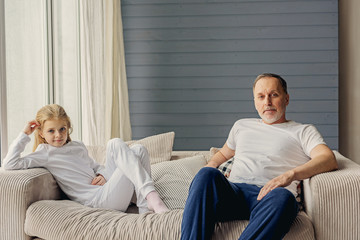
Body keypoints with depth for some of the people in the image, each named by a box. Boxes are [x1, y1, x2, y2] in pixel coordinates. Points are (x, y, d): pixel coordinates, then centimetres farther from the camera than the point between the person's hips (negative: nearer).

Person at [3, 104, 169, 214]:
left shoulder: (78, 147, 22)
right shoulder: (45, 153, 1)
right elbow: (10, 164, -11)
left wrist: (102, 174, 6)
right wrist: (24, 135, -3)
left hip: (107, 190, 8)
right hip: (98, 200, -8)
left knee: (138, 149, -2)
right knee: (116, 144, -19)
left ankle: (146, 208, -14)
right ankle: (152, 197, -29)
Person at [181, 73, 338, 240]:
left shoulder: (304, 131, 19)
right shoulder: (241, 125, 32)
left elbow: (329, 160, 1)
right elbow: (224, 153, 47)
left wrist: (290, 175, -17)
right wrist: (211, 165, 20)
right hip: (233, 191, 3)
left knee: (282, 197, -41)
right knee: (207, 175, -32)